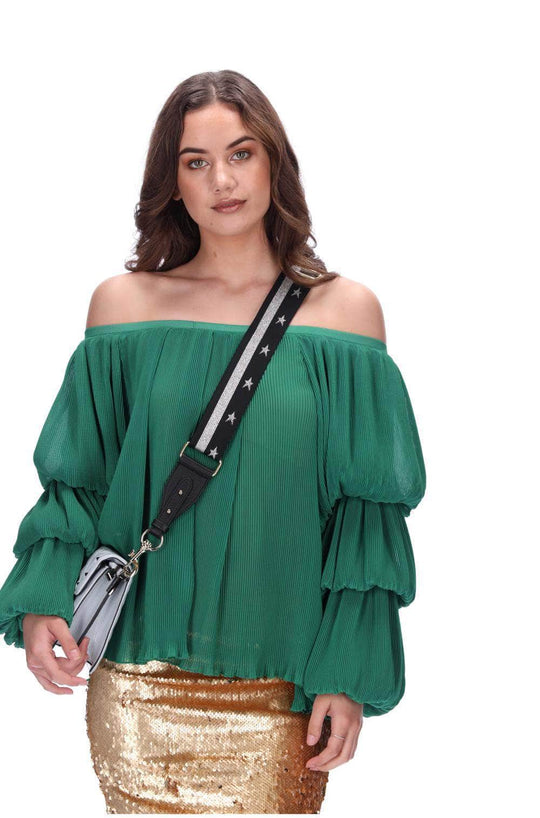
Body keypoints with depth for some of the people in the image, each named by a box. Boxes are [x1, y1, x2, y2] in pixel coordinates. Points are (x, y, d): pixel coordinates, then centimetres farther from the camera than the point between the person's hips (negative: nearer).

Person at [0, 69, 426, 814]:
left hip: (284, 681, 0)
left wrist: (348, 677, -6)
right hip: (139, 678, 1)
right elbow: (78, 479, 6)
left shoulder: (345, 309, 1)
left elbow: (369, 511, 0)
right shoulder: (124, 303, 4)